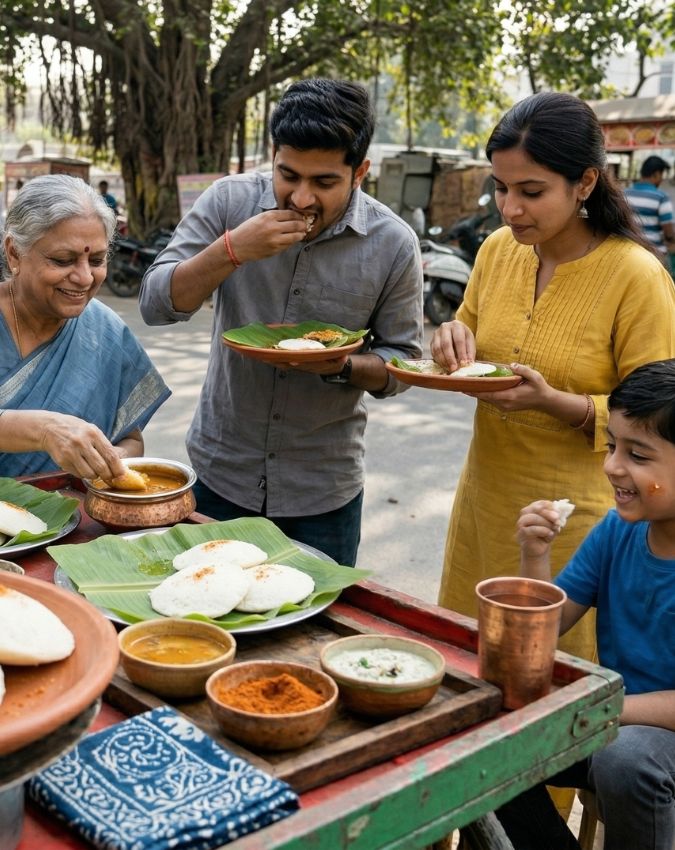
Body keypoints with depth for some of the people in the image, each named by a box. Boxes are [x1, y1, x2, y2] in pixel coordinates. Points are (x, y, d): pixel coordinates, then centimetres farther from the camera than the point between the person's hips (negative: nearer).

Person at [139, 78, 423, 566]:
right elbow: (156, 305, -11)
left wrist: (343, 366, -24)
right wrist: (232, 249, -26)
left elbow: (402, 363, -3)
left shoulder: (394, 245, -11)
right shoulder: (229, 201, -9)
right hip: (220, 473, 1)